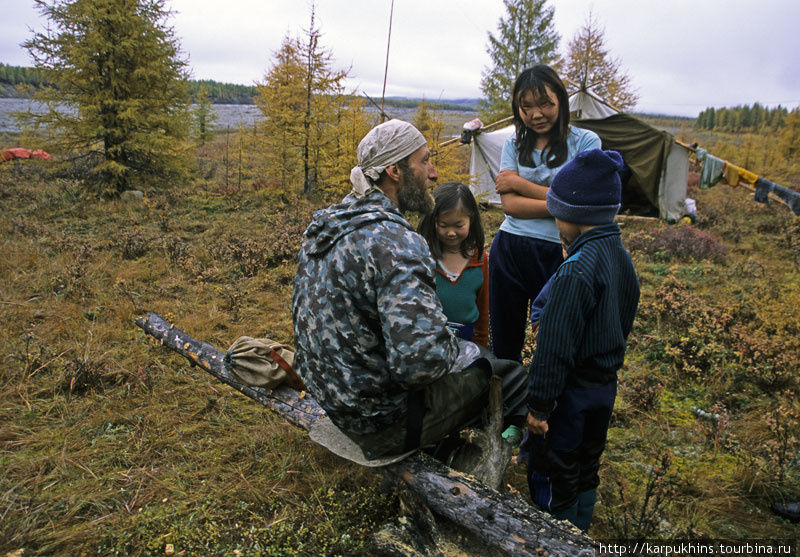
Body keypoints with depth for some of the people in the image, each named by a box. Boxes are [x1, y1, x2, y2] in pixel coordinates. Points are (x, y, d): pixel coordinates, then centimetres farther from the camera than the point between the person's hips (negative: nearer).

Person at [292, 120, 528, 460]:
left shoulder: (325, 225, 1)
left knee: (467, 351, 25)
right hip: (381, 421, -9)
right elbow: (423, 359, -37)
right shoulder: (396, 243, -29)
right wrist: (465, 350, -13)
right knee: (511, 375, 4)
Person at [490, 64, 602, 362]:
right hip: (509, 251, 3)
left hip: (557, 255, -3)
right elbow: (510, 204, -5)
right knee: (503, 343, 15)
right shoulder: (514, 145, 8)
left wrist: (519, 183, -5)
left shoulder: (586, 142, -1)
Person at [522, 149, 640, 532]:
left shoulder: (576, 271, -27)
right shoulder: (622, 258, 1)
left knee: (551, 478, 9)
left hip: (572, 392, -9)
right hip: (605, 386, 9)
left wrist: (539, 405, -17)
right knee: (585, 470, 25)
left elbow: (555, 346, -25)